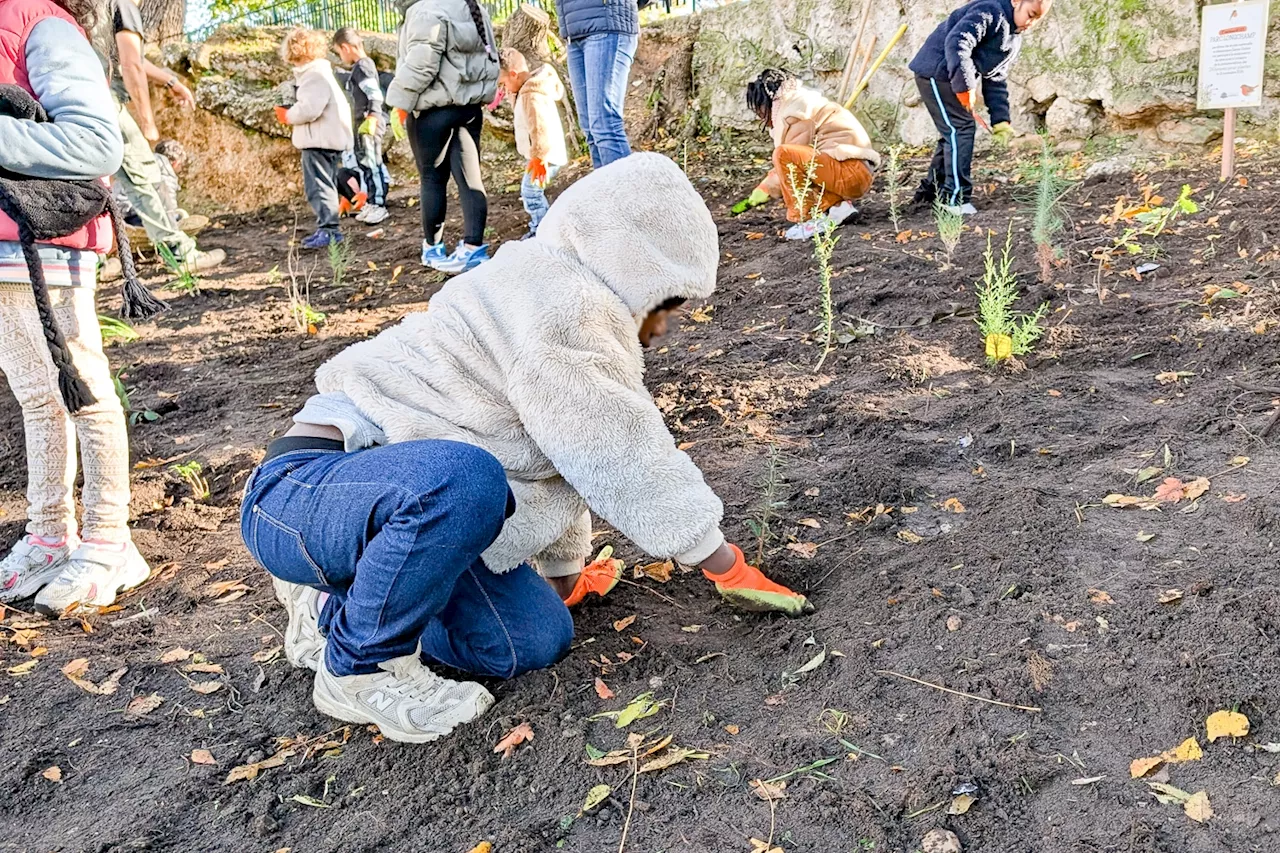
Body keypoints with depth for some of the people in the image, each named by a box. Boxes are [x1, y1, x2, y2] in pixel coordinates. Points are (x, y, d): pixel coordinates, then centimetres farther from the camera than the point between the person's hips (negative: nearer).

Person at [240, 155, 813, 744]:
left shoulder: (548, 294, 14)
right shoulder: (561, 312, -19)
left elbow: (570, 460, 19)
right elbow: (631, 465, -16)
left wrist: (566, 577, 26)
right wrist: (731, 570, -5)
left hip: (413, 496, 10)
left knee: (538, 641, -1)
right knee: (463, 479, -39)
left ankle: (334, 605, 17)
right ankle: (359, 668, -14)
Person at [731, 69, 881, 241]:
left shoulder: (796, 111, -10)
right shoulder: (803, 102, 20)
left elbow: (785, 158, -11)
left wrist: (756, 197, 1)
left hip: (852, 172, -11)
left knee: (783, 154, -24)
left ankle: (811, 221, -16)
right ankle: (838, 205, 5)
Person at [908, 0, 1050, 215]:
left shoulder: (1014, 40, 13)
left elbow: (996, 81, 14)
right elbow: (957, 43, -29)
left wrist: (1000, 119, 4)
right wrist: (965, 86, -29)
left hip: (957, 80, 10)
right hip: (936, 71, -10)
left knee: (954, 133, 13)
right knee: (961, 129, -13)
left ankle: (929, 193, 24)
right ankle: (956, 199, -10)